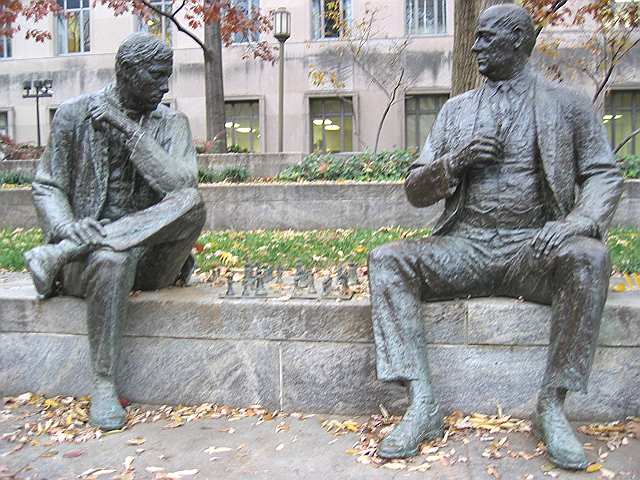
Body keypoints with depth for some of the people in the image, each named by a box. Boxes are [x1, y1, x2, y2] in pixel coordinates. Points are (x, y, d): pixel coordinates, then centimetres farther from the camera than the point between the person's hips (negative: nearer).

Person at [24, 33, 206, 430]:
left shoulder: (172, 124, 5)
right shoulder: (74, 114, 4)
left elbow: (181, 186, -12)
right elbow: (47, 187, 5)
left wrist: (128, 129, -16)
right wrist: (66, 227, -17)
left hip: (151, 253, 2)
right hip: (88, 256, -1)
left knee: (191, 203, -29)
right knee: (113, 258, -38)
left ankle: (57, 255, -23)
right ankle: (104, 386, -20)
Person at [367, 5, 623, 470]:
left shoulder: (566, 104, 9)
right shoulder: (456, 110, 15)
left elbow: (605, 174, 3)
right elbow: (415, 191, 13)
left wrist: (578, 221, -19)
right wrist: (456, 161, -8)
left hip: (534, 246, -2)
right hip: (466, 246, 3)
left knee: (589, 257, -34)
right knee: (386, 260, -22)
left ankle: (552, 405, -21)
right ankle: (422, 405, -23)